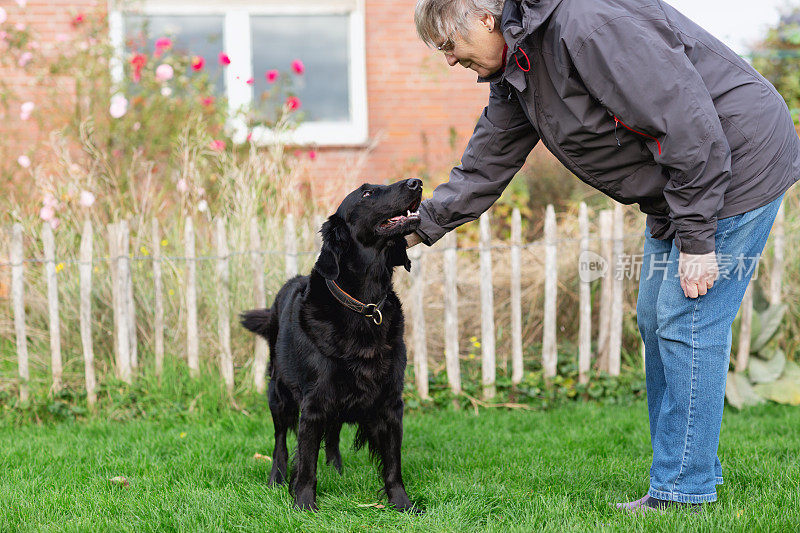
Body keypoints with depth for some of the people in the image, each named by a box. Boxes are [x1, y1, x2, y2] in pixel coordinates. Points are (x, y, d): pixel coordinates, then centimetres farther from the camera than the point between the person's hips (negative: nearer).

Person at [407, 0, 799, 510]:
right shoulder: (514, 71, 4)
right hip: (672, 184, 10)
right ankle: (697, 470, 22)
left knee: (687, 322, -10)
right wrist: (423, 226, 13)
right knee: (657, 320, 12)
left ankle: (682, 492, -2)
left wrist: (695, 237, -25)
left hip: (735, 162, -10)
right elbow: (485, 165, 17)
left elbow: (688, 121, -29)